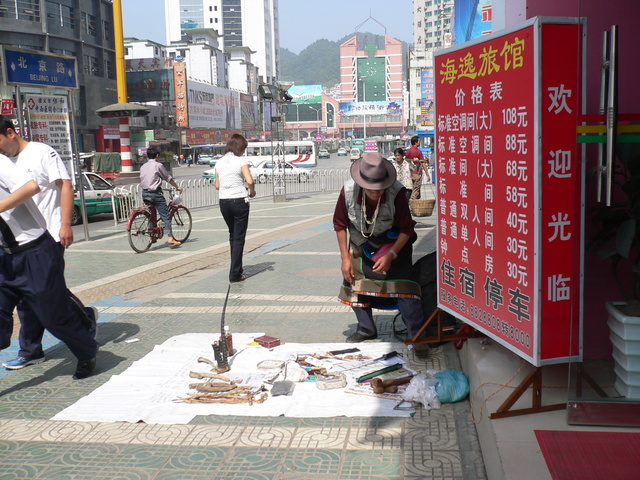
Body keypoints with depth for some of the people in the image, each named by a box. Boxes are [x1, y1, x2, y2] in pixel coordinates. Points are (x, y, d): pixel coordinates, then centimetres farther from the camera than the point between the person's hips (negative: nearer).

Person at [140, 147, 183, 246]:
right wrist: (177, 187, 14)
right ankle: (170, 238, -14)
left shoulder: (143, 167, 13)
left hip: (145, 193, 7)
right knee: (165, 216, -6)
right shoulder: (158, 165, -5)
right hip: (155, 193, -7)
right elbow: (168, 178, 2)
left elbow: (142, 180, 18)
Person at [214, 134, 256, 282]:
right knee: (239, 238, 1)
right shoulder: (241, 160, -7)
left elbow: (217, 185, 12)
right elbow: (249, 181, -16)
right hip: (239, 201, -5)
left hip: (223, 202, 5)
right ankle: (235, 274, 1)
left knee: (233, 236, 21)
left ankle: (236, 269, 29)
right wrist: (252, 192, 2)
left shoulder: (219, 162, 10)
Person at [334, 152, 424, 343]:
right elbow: (340, 224, -7)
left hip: (393, 242, -3)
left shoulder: (396, 192, -30)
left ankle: (416, 332, -4)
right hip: (362, 243, 4)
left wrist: (390, 255, -27)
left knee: (402, 283, -15)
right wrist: (345, 258, -8)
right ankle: (366, 329, 22)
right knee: (355, 281, 4)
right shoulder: (348, 191, -23)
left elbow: (407, 229, -18)